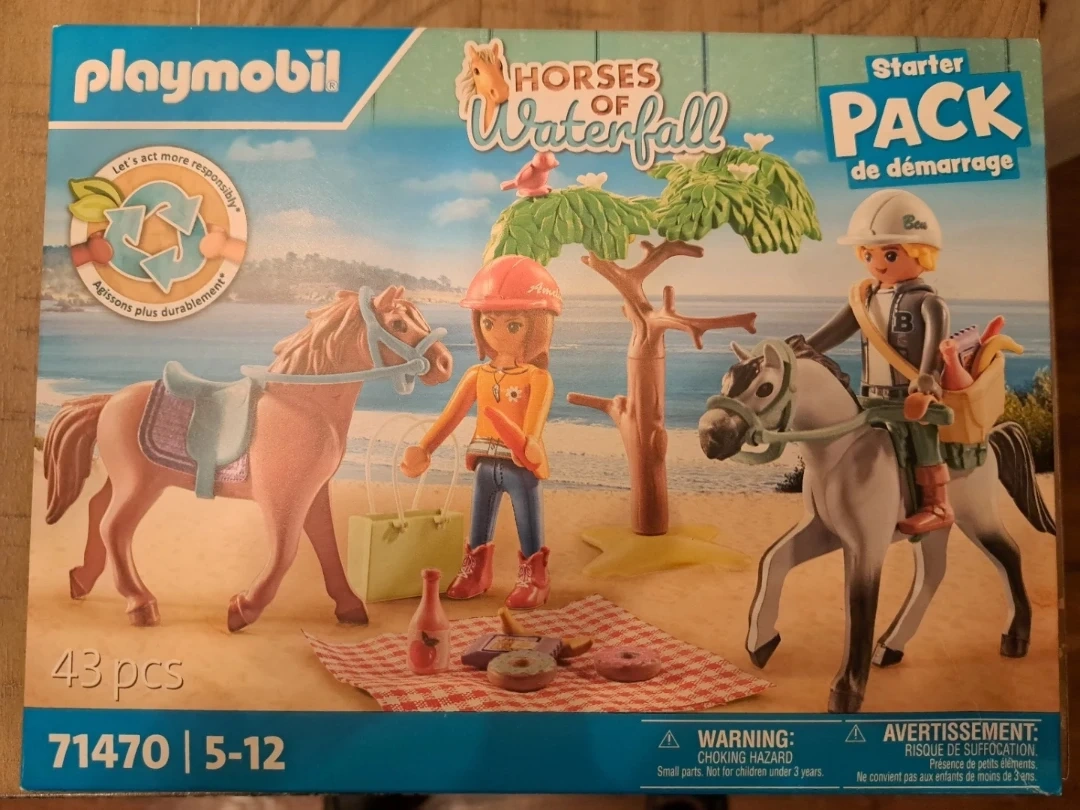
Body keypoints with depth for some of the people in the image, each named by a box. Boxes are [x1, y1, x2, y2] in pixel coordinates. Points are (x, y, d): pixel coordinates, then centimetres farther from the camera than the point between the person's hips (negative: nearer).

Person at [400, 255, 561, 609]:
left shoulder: (537, 377, -11)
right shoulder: (478, 375, 4)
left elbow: (535, 419, -27)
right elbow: (451, 415, 7)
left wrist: (528, 446, -46)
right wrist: (423, 448, 3)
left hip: (521, 466, -5)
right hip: (486, 465, 5)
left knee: (528, 522, 6)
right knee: (479, 525, 19)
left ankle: (533, 576, 21)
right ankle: (476, 569, 36)